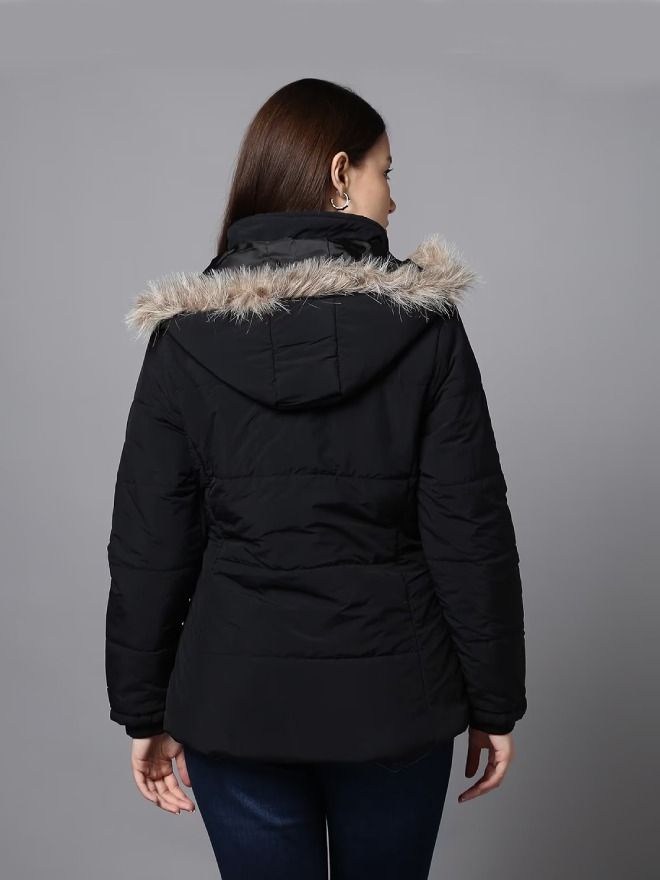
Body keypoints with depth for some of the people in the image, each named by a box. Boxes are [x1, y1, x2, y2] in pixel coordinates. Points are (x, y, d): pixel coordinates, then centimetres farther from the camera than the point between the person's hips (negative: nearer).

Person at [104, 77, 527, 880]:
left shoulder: (187, 335, -6)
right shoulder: (424, 325, -9)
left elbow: (148, 544, -3)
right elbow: (472, 535, -8)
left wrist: (144, 709, 7)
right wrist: (495, 701, 2)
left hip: (236, 697, 1)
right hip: (394, 695, 0)